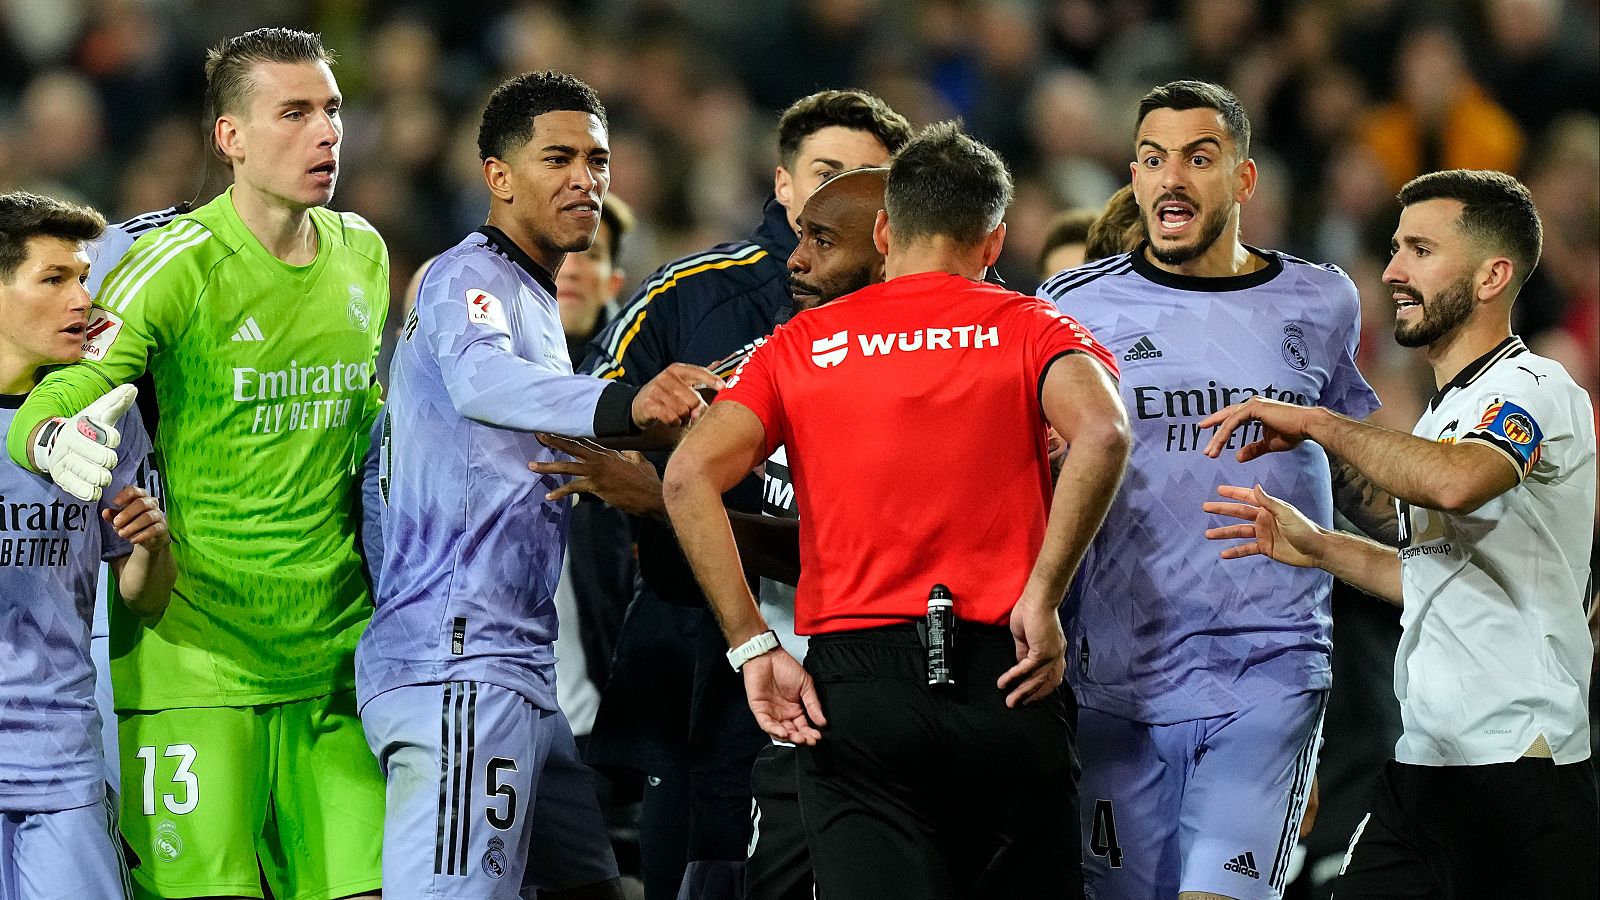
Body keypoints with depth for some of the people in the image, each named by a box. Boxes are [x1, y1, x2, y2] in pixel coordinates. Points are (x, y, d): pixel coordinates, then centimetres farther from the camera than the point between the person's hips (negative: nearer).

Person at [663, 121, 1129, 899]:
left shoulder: (799, 346, 11)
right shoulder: (1030, 330, 7)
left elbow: (690, 474, -3)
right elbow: (1101, 432, -14)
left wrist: (754, 647, -4)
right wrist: (1043, 597, -10)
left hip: (850, 679, 1)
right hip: (1003, 684, -1)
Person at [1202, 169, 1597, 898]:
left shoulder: (1535, 389, -11)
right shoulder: (1449, 412, 21)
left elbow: (1456, 482, -33)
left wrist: (1317, 425, -23)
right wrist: (1320, 549, 23)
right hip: (1424, 768, 9)